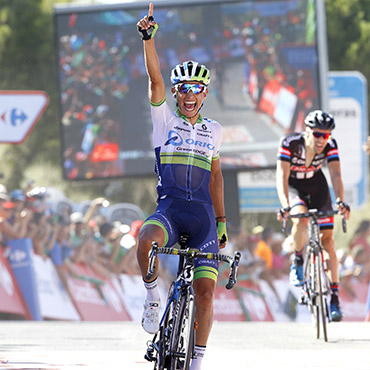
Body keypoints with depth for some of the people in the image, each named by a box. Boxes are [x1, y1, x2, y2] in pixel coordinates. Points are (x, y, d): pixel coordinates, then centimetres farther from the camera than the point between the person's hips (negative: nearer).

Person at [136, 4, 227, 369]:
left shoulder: (213, 131, 15)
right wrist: (147, 37, -20)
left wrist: (222, 221, 24)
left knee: (205, 291, -9)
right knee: (146, 240, -38)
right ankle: (152, 296, -11)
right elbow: (155, 79, -7)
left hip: (203, 215, 2)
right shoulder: (164, 119, 7)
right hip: (169, 210, -2)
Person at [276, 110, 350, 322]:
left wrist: (341, 202, -48)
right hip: (293, 187, -2)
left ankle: (334, 295, -1)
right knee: (301, 219, -33)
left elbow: (336, 175, -31)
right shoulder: (290, 144, -31)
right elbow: (282, 177, -37)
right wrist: (285, 206, -51)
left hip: (317, 186, 2)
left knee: (327, 238, -6)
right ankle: (298, 261, -6)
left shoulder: (330, 146, -24)